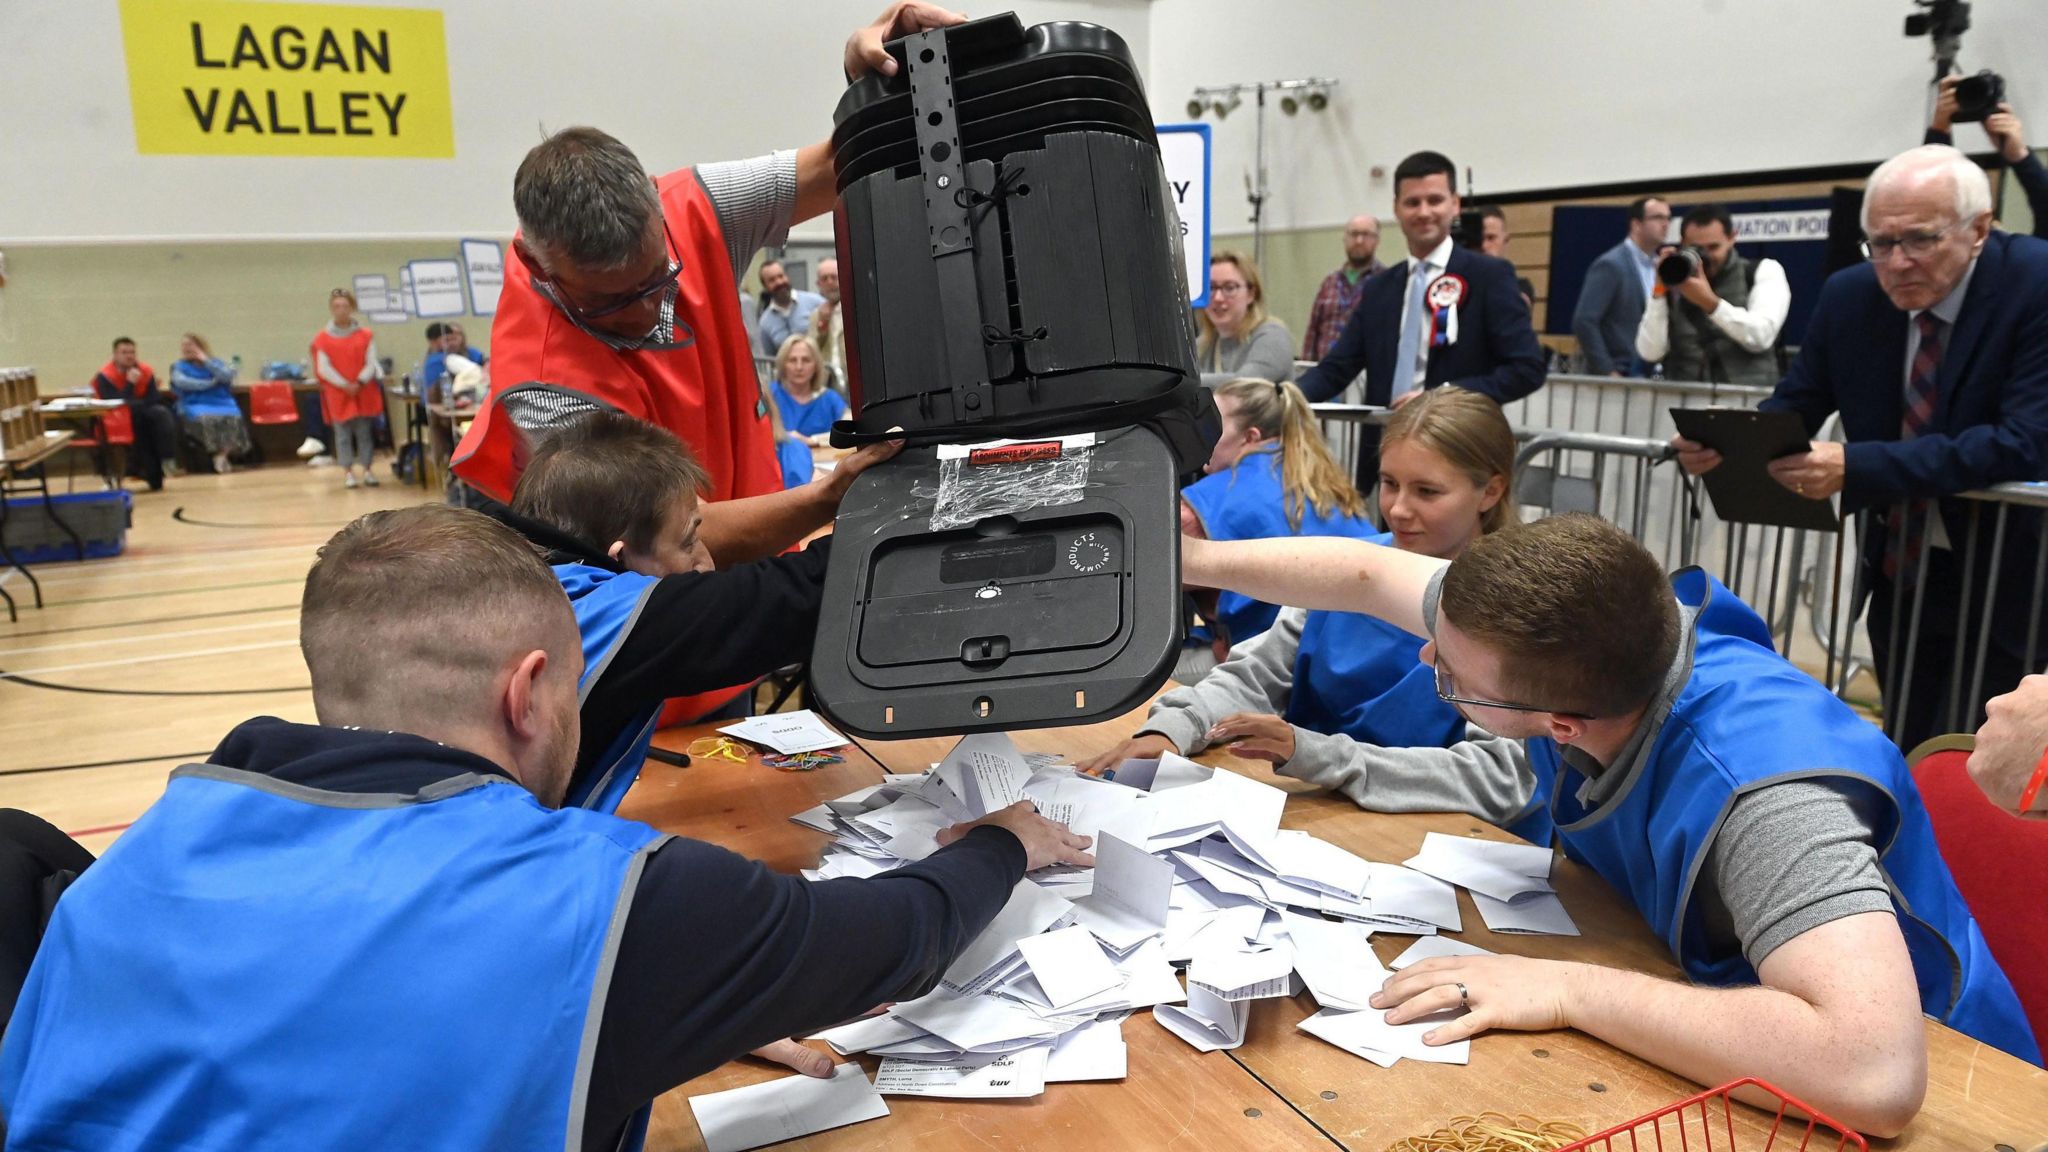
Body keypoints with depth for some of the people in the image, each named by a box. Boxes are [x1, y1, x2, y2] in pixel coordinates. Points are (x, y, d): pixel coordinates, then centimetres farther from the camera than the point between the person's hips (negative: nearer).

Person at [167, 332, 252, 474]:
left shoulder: (215, 361, 20)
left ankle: (222, 454, -24)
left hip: (220, 402, 1)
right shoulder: (178, 365, 17)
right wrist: (210, 383, -7)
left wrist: (206, 361, -1)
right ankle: (221, 455, -25)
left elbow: (228, 377, 0)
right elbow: (181, 382, -4)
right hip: (194, 404, -1)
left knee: (233, 418, -34)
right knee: (206, 419, -38)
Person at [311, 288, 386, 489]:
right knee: (343, 434, 2)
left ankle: (366, 469, 14)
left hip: (364, 392, 1)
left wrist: (359, 383, -15)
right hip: (337, 394, -1)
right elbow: (323, 368, -5)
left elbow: (371, 363, -1)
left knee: (365, 432, 5)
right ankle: (348, 472, 8)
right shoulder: (322, 338, -1)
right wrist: (345, 385, -14)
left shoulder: (365, 335, 3)